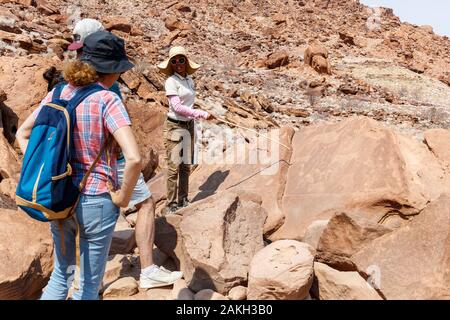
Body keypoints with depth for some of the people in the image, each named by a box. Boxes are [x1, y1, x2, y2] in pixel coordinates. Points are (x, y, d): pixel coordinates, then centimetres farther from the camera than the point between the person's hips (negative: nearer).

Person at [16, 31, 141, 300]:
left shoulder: (57, 94, 0)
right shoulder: (107, 100, -17)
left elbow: (22, 134, 12)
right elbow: (134, 158, -28)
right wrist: (124, 196, -13)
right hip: (95, 202, -5)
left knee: (62, 274, 26)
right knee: (89, 284, 15)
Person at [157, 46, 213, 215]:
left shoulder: (189, 80, 10)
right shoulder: (171, 81, -10)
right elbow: (177, 107, -17)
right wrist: (202, 114, -15)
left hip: (189, 125, 7)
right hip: (174, 126, -7)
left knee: (186, 166, 11)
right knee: (174, 167, -5)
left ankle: (183, 201, 21)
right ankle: (170, 205, 1)